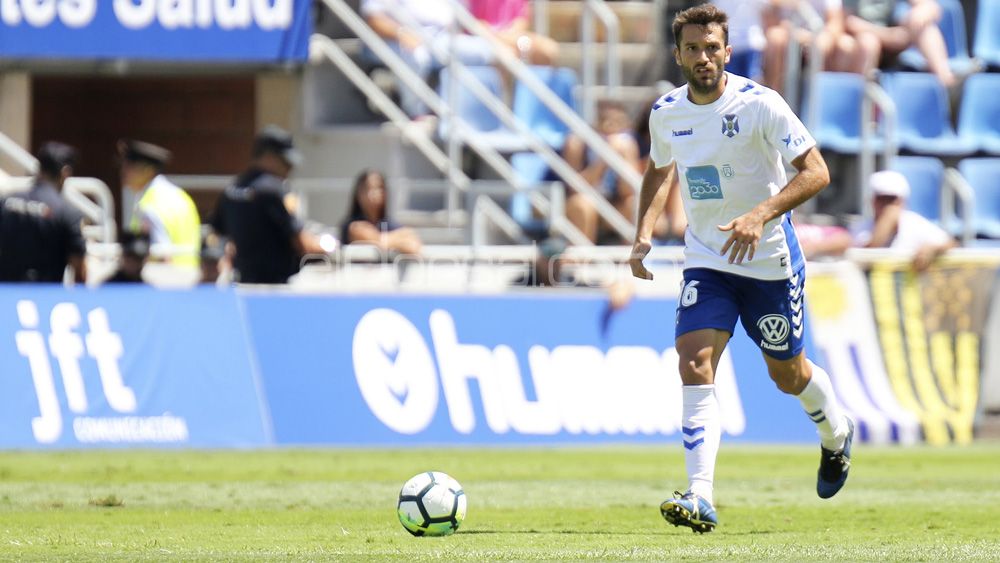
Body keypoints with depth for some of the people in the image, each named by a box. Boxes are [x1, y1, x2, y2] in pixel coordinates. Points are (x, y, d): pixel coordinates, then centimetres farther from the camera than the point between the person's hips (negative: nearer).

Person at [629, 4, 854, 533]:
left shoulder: (759, 105, -17)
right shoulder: (666, 113, -1)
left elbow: (816, 172, -20)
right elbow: (659, 170, 21)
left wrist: (760, 215, -33)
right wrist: (643, 232, 6)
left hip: (769, 259, -3)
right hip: (705, 260, 3)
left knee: (788, 373, 13)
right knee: (695, 366, -18)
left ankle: (837, 436, 48)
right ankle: (700, 499, -26)